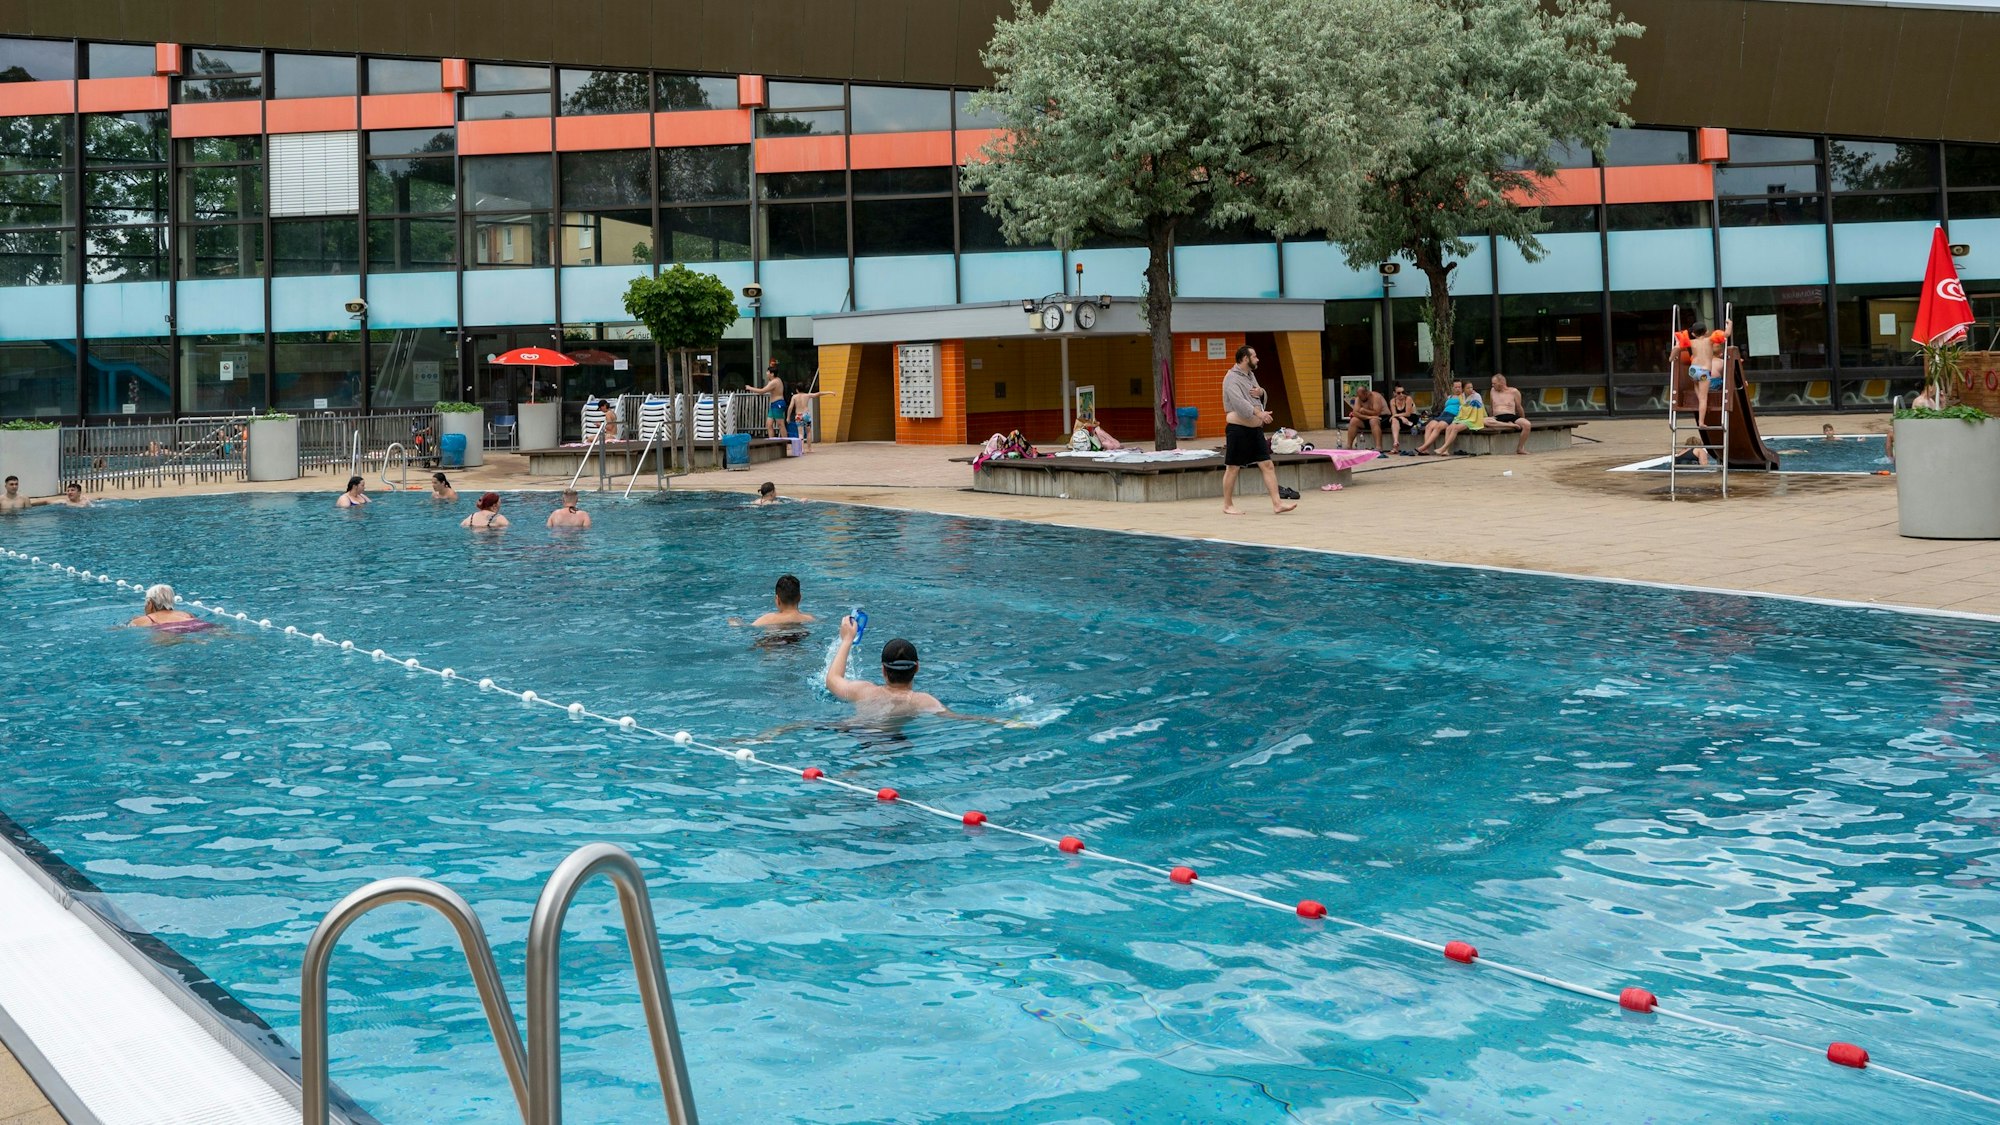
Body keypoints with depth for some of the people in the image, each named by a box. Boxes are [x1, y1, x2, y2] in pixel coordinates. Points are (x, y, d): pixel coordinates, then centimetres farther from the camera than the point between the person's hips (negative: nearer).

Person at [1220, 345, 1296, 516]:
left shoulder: (1250, 375, 16)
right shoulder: (1232, 378, -12)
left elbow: (1263, 398, 25)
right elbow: (1239, 402, -26)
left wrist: (1260, 392, 2)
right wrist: (1258, 412, -37)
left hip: (1255, 429, 8)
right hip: (1238, 429, -8)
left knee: (1267, 466, 1)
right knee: (1232, 468, 2)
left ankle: (1277, 504, -1)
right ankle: (1227, 506, 12)